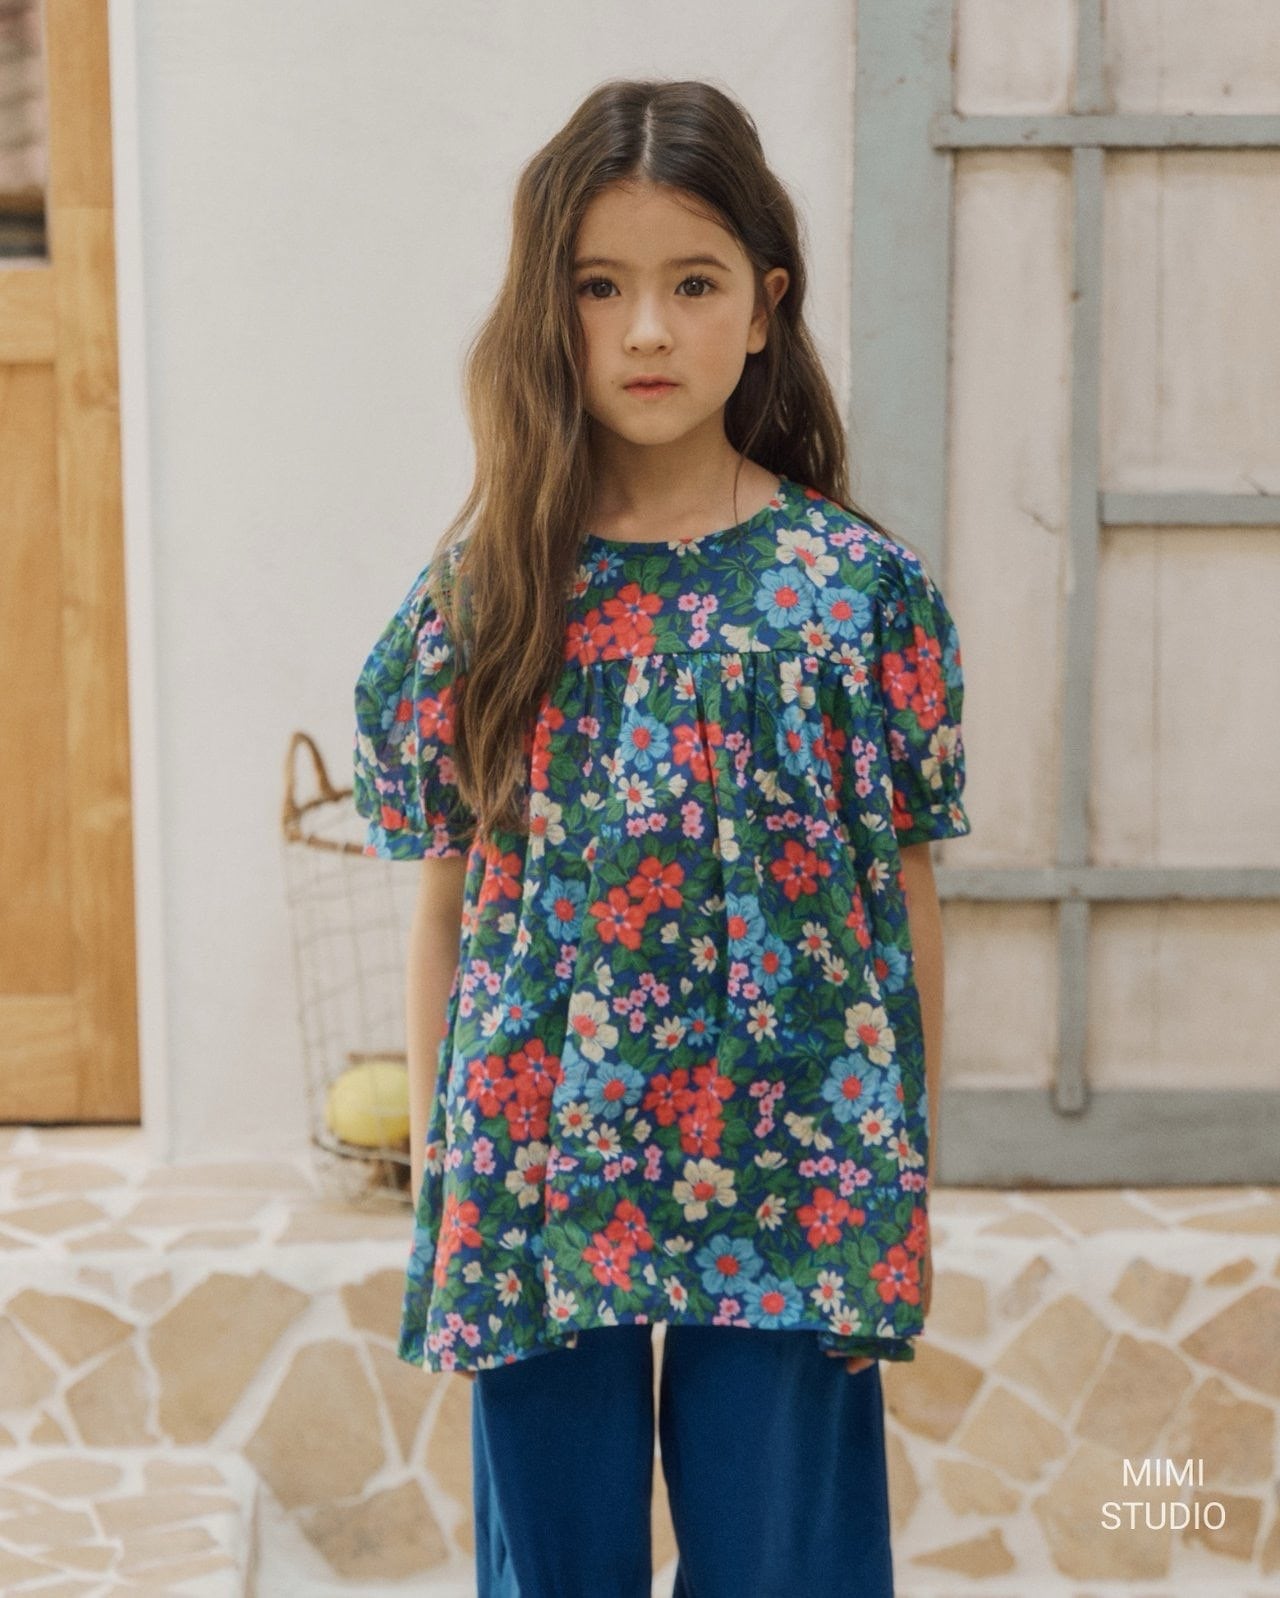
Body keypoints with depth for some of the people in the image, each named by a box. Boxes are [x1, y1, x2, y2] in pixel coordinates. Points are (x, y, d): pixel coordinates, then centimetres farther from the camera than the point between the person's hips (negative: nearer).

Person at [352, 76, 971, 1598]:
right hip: (536, 1173, 2)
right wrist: (435, 1173, 6)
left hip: (794, 1185, -1)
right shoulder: (479, 594, 1)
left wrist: (910, 1183, 3)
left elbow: (904, 901, 1)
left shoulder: (859, 586, -3)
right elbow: (444, 898, 5)